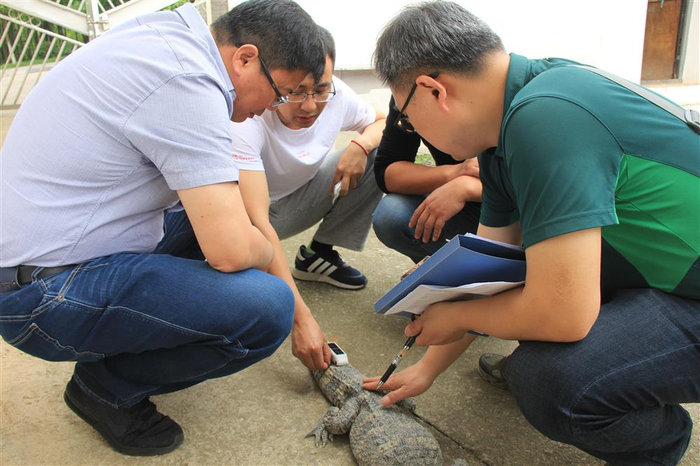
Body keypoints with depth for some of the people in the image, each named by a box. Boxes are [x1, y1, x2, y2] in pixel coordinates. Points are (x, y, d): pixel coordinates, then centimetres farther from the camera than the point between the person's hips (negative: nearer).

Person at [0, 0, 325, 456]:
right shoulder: (187, 81, -23)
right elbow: (232, 250, -26)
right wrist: (266, 254, -2)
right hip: (44, 294, -10)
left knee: (211, 204, 21)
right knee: (266, 308, -23)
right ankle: (107, 387, 2)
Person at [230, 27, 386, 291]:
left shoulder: (335, 94, -19)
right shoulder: (246, 122, -35)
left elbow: (384, 122, 1)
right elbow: (257, 222, -41)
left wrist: (361, 145, -24)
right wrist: (297, 308, -48)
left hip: (297, 200, 5)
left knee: (381, 155, -14)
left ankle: (319, 254, -2)